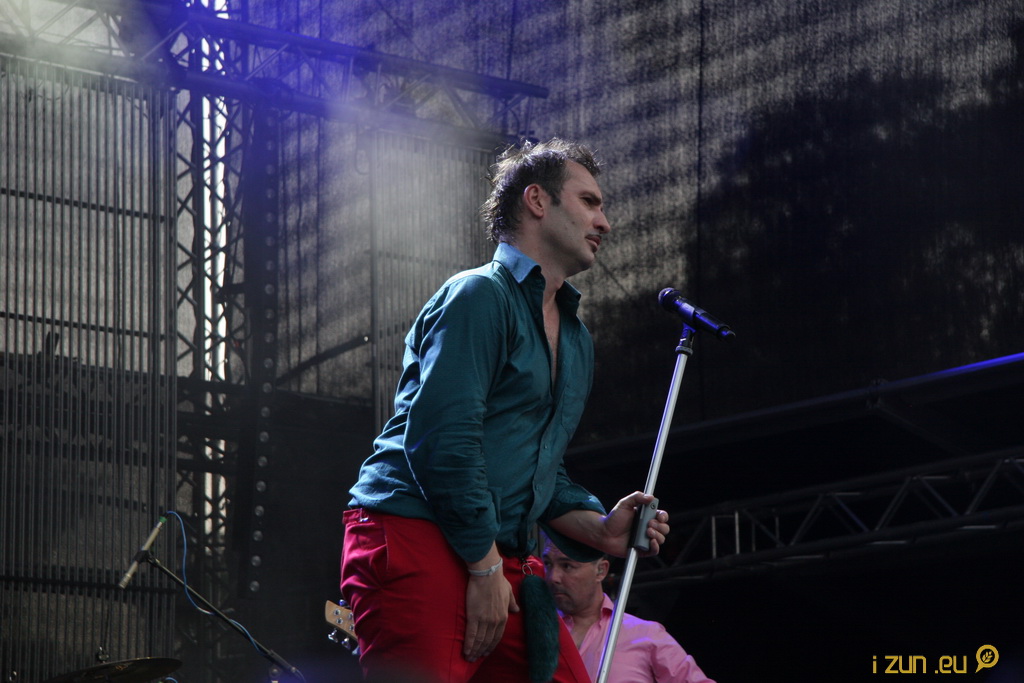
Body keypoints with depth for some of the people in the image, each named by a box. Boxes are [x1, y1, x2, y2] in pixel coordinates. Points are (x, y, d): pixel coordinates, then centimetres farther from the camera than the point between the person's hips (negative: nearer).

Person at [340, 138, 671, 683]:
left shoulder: (577, 340, 25)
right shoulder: (480, 295, -5)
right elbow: (443, 440, -16)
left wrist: (600, 530, 8)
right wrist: (485, 566, -15)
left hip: (500, 562, 9)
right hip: (416, 538, -9)